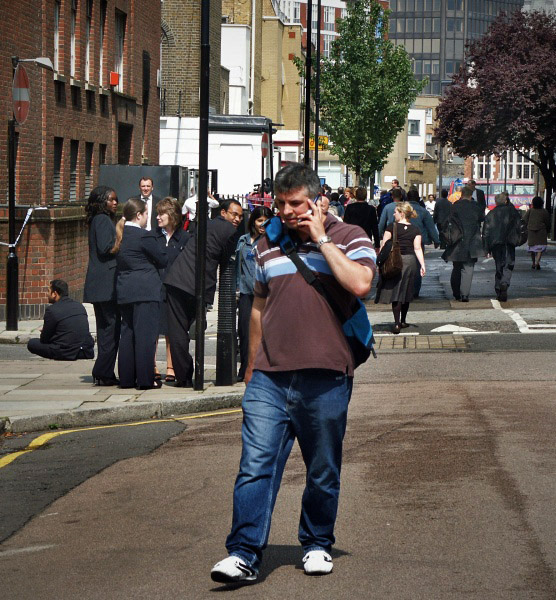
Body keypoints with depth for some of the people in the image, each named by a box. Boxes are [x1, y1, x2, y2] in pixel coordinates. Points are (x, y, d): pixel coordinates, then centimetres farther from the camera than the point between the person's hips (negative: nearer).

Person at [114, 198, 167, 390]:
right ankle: (145, 379, -5)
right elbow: (163, 260, -6)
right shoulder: (144, 236, -13)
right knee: (145, 334, -5)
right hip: (145, 291, -8)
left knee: (128, 333, 12)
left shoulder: (121, 236, 10)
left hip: (124, 291, 8)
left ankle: (127, 378, 14)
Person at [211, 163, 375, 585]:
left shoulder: (349, 238, 3)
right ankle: (244, 555, -10)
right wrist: (252, 366, 24)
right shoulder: (268, 245, 15)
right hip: (270, 378, 3)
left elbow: (360, 284, -17)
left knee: (323, 474, 9)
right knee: (256, 467, -8)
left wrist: (322, 239, -12)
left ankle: (317, 545, 25)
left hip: (325, 378, -3)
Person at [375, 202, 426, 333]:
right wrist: (422, 264, -3)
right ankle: (403, 321, 28)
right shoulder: (415, 230, 4)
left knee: (395, 292, -2)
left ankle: (397, 324, -12)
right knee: (406, 292, 17)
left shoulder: (391, 227, -4)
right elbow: (418, 248, -3)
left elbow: (383, 246, -6)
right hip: (410, 261, 3)